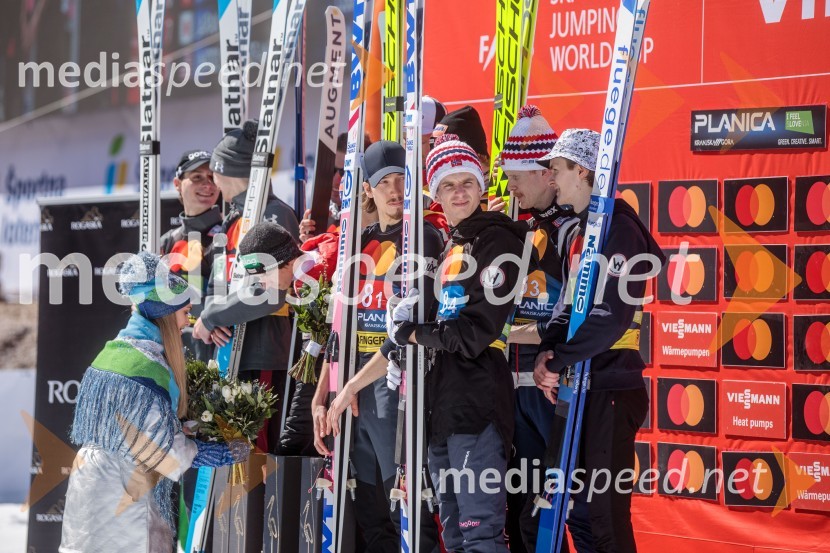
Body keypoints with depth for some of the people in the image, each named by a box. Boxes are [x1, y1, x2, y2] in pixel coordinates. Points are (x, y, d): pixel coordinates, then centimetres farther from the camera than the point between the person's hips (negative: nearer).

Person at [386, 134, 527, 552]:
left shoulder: (497, 242, -8)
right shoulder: (445, 247, 18)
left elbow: (474, 334, -16)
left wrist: (414, 333, -5)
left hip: (477, 404, -9)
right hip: (442, 405, 9)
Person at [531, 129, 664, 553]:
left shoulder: (618, 229, -13)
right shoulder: (577, 233, 15)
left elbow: (611, 316, -21)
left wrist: (557, 363, -14)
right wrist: (548, 352, -1)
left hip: (611, 389, -10)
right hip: (577, 386, 10)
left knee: (605, 513, -7)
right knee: (573, 503, 15)